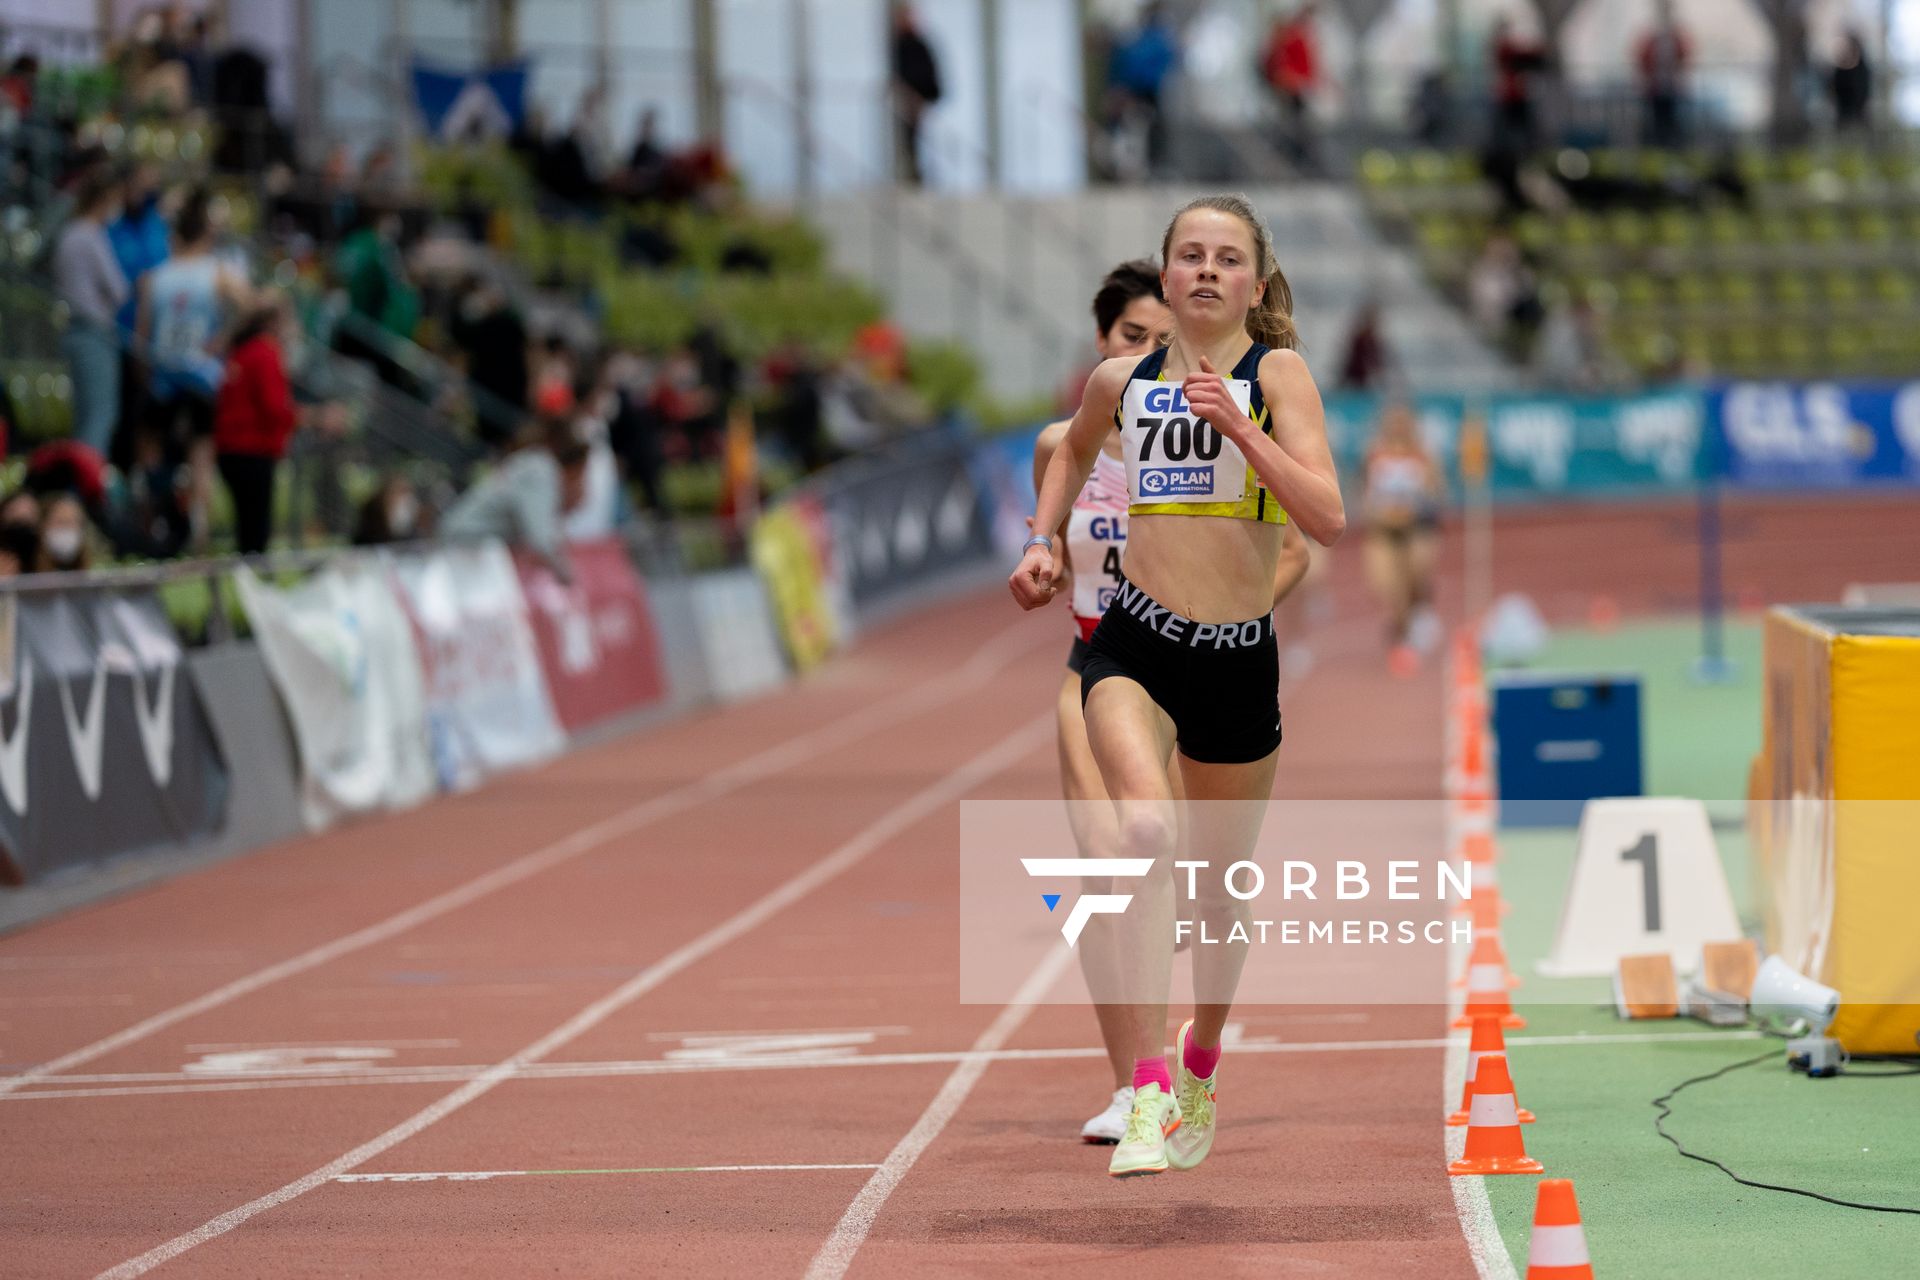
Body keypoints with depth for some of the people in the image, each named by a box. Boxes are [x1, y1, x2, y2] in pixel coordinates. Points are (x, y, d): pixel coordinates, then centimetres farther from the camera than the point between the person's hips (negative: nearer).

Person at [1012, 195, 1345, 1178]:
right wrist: (1043, 539, 16)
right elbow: (1074, 450, 30)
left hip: (1238, 661, 0)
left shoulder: (1276, 375, -3)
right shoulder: (1122, 381, 5)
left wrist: (1242, 428, -23)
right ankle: (1145, 1093, -31)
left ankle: (1200, 1063, 45)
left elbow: (1328, 519, -15)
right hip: (1134, 645, 0)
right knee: (1145, 829, -28)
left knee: (1222, 883, 16)